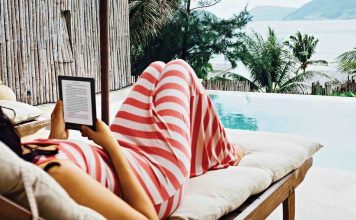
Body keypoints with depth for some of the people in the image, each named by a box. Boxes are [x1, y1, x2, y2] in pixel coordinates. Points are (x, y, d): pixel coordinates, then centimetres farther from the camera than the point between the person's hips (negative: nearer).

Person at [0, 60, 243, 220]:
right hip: (160, 174, -7)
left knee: (158, 69, 20)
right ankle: (225, 153, 37)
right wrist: (111, 144, -24)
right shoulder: (54, 174, -43)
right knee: (178, 68, 11)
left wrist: (55, 140, -6)